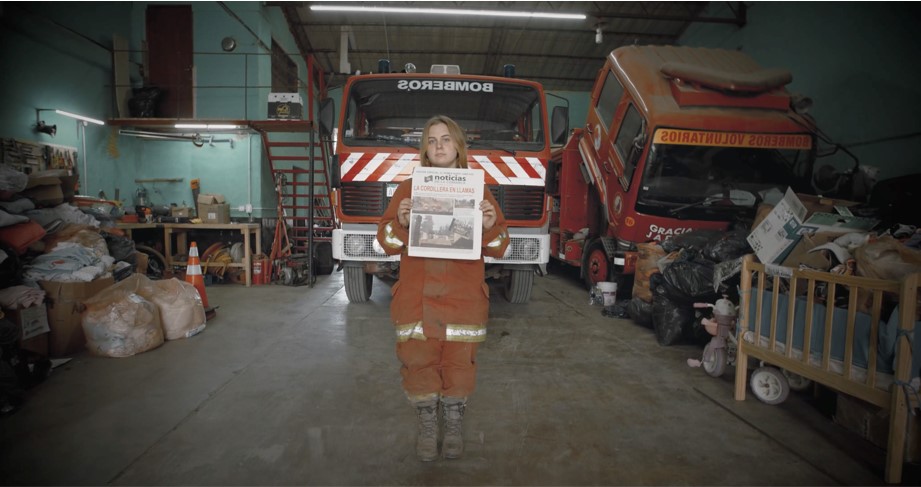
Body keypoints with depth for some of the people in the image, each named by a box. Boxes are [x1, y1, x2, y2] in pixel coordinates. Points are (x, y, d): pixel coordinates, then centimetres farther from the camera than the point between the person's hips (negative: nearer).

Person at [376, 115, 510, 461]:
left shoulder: (477, 190, 8)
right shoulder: (408, 188, 9)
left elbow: (498, 247, 7)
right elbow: (386, 241, 7)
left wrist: (490, 227, -14)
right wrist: (401, 223, -13)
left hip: (464, 295, 0)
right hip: (417, 295, 0)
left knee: (459, 361, 4)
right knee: (418, 360, 1)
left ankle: (454, 425, 25)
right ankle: (427, 425, 22)